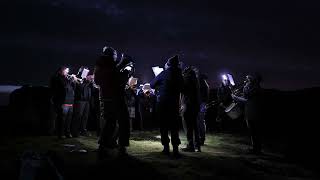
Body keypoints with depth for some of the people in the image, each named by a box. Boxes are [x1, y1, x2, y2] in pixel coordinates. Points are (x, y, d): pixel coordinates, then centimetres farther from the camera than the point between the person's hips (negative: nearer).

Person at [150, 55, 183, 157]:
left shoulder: (164, 73, -6)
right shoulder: (179, 74, 4)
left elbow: (152, 84, -1)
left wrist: (159, 86, 17)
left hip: (162, 102, -3)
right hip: (175, 103, 3)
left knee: (164, 125, 6)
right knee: (174, 126, 6)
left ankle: (166, 147, 6)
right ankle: (175, 148, -2)